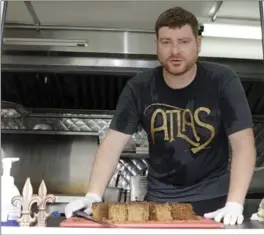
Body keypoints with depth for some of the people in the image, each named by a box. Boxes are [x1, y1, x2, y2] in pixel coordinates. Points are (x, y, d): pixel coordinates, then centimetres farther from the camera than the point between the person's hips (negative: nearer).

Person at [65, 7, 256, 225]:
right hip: (160, 197, 2)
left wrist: (234, 204, -26)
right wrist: (93, 196, -23)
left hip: (212, 198, -1)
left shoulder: (222, 80, -11)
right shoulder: (139, 87, -7)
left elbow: (243, 143, -15)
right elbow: (113, 143, -10)